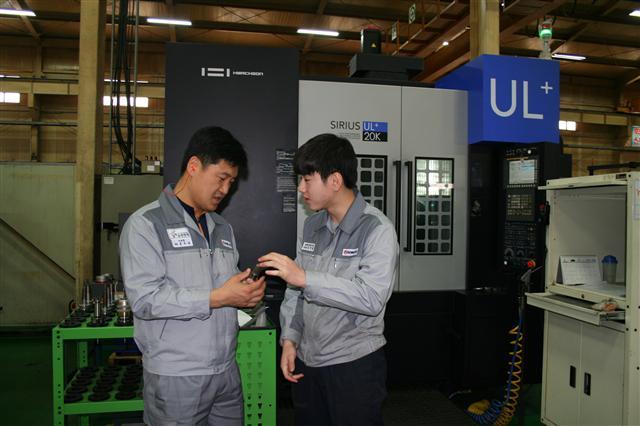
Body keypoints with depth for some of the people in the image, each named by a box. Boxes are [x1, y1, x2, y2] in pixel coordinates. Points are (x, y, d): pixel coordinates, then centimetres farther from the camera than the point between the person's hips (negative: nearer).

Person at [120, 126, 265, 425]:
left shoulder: (223, 228, 13)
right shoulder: (145, 224, -8)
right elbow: (144, 299, -17)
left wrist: (247, 293, -4)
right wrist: (216, 298, -20)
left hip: (227, 371, 6)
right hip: (175, 378, -6)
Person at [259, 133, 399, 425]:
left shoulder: (377, 229, -14)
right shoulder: (312, 226, 6)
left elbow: (372, 298, -25)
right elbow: (295, 291, 10)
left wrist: (305, 277, -27)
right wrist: (289, 339, 0)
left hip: (355, 365, -6)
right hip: (306, 362, 6)